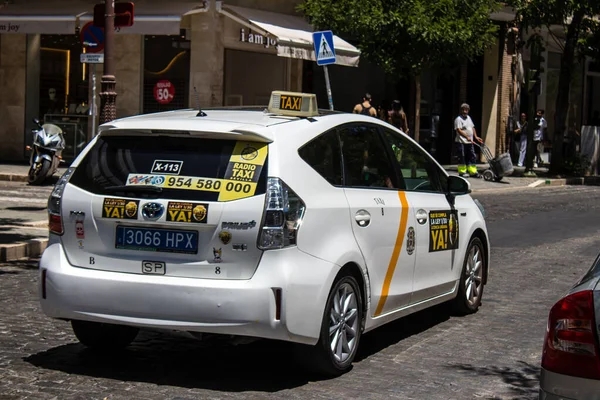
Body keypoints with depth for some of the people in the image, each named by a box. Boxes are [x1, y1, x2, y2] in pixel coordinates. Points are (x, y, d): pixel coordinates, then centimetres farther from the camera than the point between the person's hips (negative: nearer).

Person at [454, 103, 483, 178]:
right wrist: (467, 137, -27)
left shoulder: (469, 118, 16)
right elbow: (459, 130, -19)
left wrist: (476, 137, 11)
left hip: (470, 142, 8)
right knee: (462, 157, -3)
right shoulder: (458, 119, -9)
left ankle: (472, 172, 9)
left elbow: (472, 128, 23)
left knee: (472, 157, 6)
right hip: (461, 142, -8)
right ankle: (462, 172, 5)